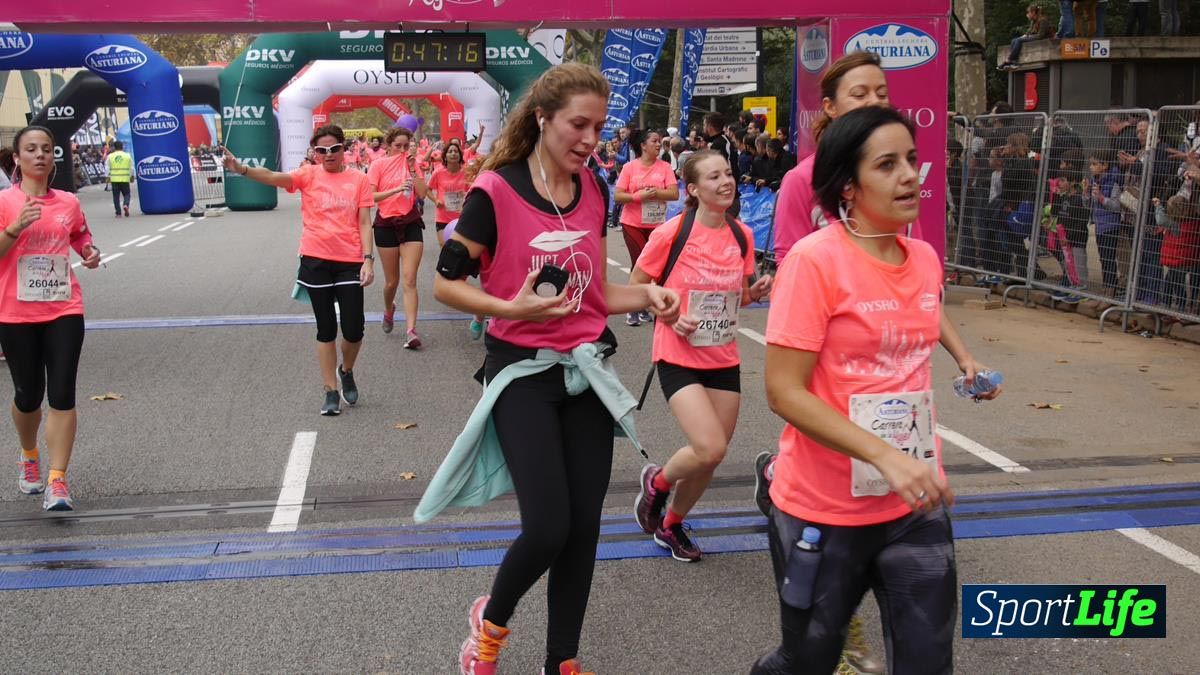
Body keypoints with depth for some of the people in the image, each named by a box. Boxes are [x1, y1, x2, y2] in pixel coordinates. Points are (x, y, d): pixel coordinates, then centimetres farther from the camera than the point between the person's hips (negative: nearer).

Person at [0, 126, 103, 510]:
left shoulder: (68, 202, 5)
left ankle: (57, 482, -5)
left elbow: (82, 240, 22)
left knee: (62, 395, -8)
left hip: (64, 311, 1)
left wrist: (92, 254, 0)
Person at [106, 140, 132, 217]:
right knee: (126, 194, 9)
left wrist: (108, 178, 10)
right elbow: (131, 168, 6)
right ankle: (126, 205, -20)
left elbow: (107, 168, 3)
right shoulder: (127, 156, 3)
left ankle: (118, 213, 5)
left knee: (116, 196, 7)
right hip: (125, 179, 0)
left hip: (114, 179, 0)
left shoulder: (110, 156, 3)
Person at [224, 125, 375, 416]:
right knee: (326, 329, 8)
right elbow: (274, 177, -16)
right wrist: (242, 169, -34)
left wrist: (368, 259, -8)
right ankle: (331, 391, 18)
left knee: (353, 330, -2)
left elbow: (364, 223, 2)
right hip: (316, 261, 0)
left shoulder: (358, 179, 3)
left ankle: (346, 371, 30)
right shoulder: (309, 174, 1)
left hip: (349, 262, 0)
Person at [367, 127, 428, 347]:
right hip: (386, 224, -1)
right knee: (392, 280, 9)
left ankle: (411, 330, -13)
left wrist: (412, 169, -12)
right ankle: (388, 310, 41)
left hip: (411, 223, 1)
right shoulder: (378, 166, -2)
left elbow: (423, 193, -5)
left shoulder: (412, 163, 5)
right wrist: (396, 189, -20)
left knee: (410, 280, -9)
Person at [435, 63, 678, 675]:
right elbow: (445, 284, -9)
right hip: (523, 370, -5)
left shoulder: (593, 192, 6)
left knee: (584, 527, 7)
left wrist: (646, 294, -5)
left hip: (587, 366, 6)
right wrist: (512, 308, -23)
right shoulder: (495, 191, -12)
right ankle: (491, 620, 21)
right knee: (548, 528, -12)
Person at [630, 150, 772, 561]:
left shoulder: (742, 235, 3)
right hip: (679, 358, -5)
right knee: (710, 448, -19)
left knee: (709, 458, 8)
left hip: (724, 360, 5)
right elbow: (634, 288, -2)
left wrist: (755, 293, -5)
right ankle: (657, 481, 14)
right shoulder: (671, 234, -13)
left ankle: (671, 524, 34)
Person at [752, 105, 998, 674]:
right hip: (824, 510, -5)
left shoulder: (925, 258, 2)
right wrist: (885, 456, -28)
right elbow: (783, 392, -21)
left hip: (916, 502, 5)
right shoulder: (814, 260, -17)